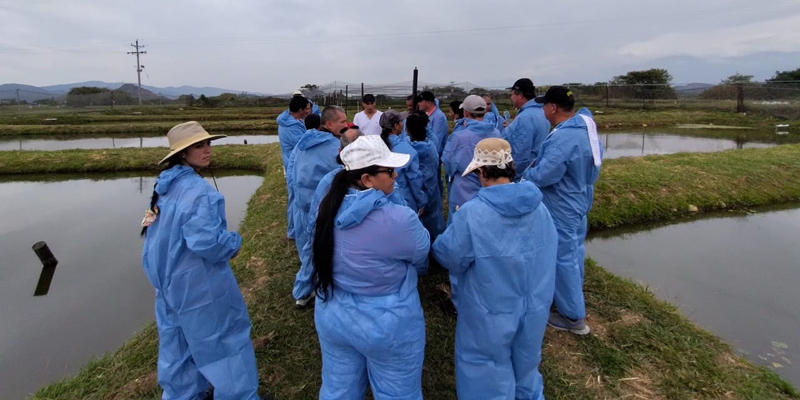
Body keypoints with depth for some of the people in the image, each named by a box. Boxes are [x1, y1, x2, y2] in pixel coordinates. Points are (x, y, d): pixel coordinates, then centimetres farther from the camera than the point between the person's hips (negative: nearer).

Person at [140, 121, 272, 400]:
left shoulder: (164, 185, 4)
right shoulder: (198, 191, -27)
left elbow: (161, 231, 14)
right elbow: (206, 241, -32)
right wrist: (234, 243, -14)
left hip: (169, 281, 9)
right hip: (198, 284, -9)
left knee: (178, 345, 22)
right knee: (224, 340, 8)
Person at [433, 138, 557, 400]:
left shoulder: (472, 213, -27)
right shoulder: (539, 207, -9)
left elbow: (449, 257, -15)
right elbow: (548, 251, 6)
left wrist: (458, 224, 1)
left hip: (491, 314, -5)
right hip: (535, 309, 5)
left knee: (488, 377, 19)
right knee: (526, 368, 30)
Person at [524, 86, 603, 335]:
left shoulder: (563, 138, -30)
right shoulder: (587, 129, 2)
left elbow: (543, 176, -29)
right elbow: (592, 165, 13)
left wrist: (526, 175, -9)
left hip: (561, 208, -10)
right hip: (580, 201, 10)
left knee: (563, 258, 3)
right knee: (574, 253, 23)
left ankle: (574, 317, 17)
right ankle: (572, 297, 43)